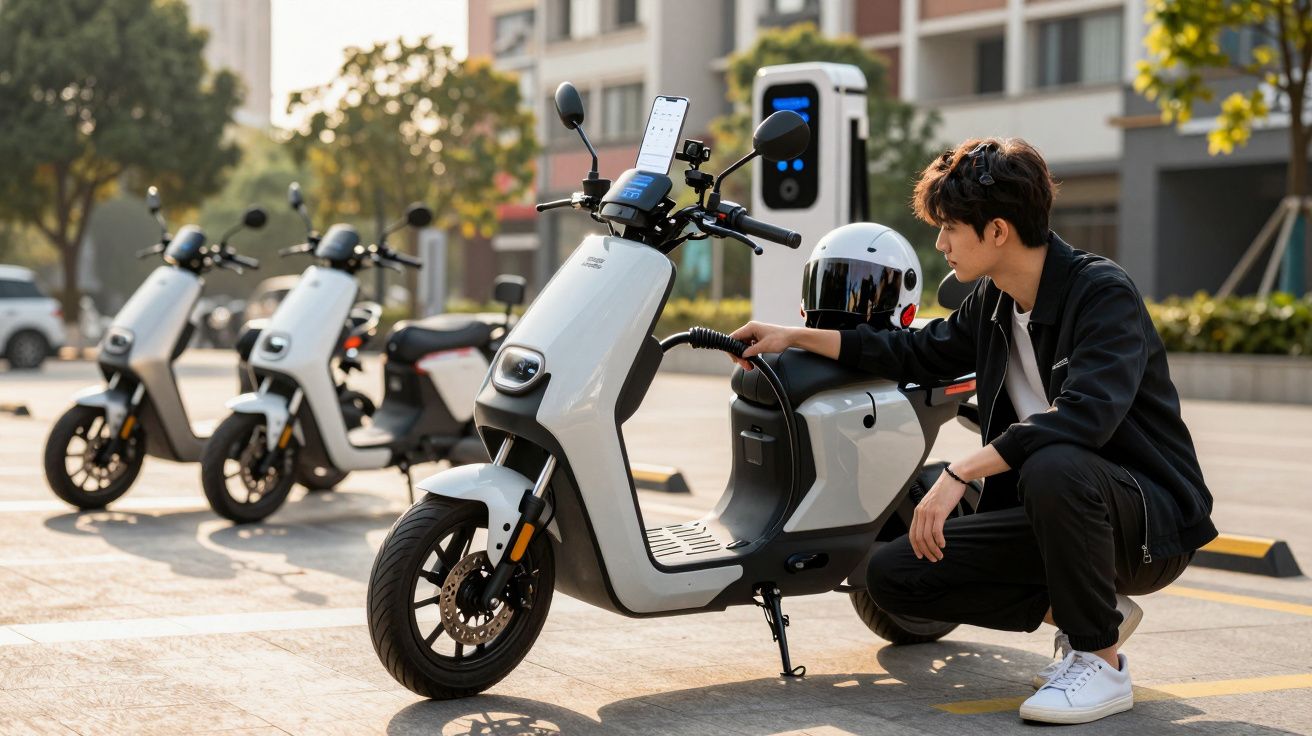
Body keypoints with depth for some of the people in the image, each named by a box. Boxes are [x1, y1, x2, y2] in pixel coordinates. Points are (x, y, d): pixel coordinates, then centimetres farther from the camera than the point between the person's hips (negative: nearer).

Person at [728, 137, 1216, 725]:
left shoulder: (1102, 292, -19)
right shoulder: (992, 301, 5)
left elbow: (1085, 413, -35)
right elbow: (920, 353, 22)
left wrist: (959, 474, -37)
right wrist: (794, 337, 16)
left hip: (1150, 515, -7)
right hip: (1048, 512, 8)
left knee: (1053, 467, -40)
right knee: (893, 575, -5)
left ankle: (1101, 663, -17)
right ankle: (1082, 611, 9)